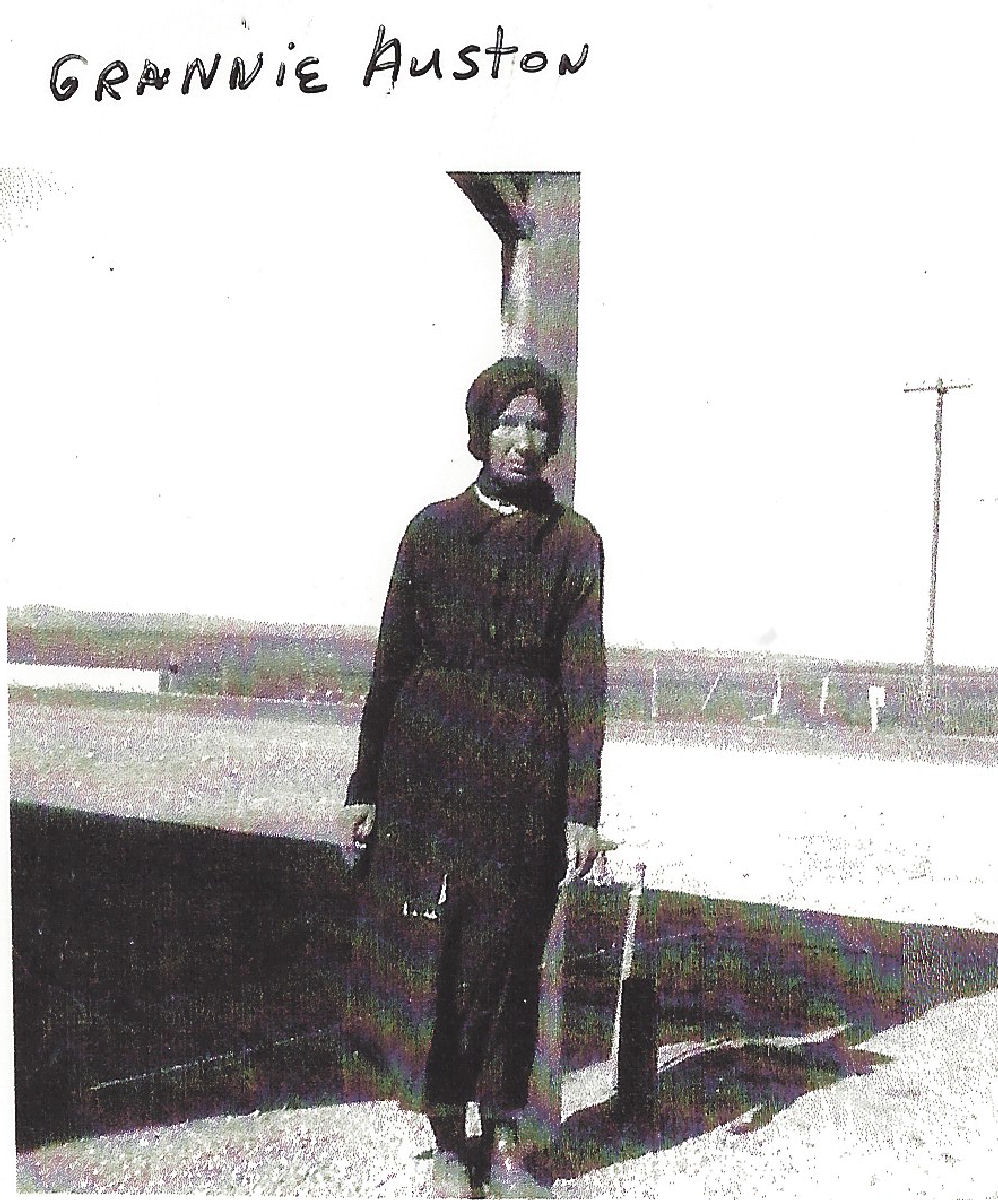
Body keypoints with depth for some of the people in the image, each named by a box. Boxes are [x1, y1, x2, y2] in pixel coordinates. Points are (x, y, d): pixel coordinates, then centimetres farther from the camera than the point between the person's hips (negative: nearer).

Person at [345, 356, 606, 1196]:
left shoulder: (574, 541, 4)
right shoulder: (433, 528, 6)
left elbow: (584, 678, 1)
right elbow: (392, 661, 6)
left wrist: (584, 808, -4)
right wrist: (366, 786, 4)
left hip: (526, 777, 0)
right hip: (430, 766, 1)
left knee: (510, 952, 6)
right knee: (432, 948, 3)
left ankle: (502, 1129, 23)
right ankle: (445, 1131, 19)